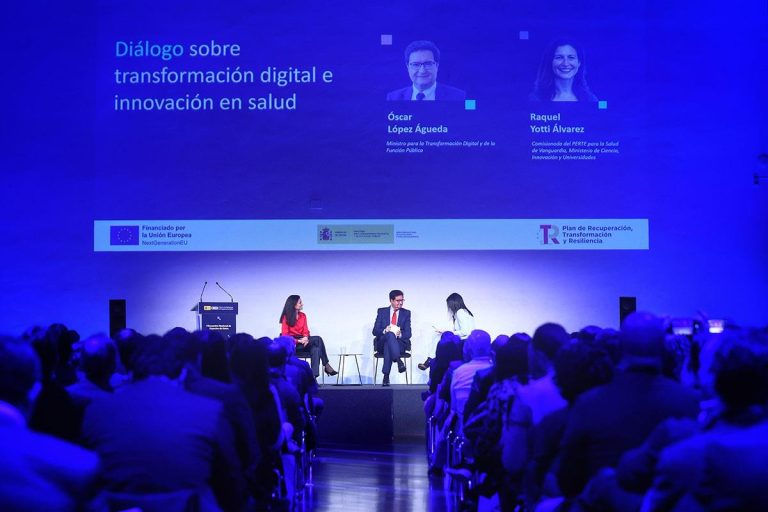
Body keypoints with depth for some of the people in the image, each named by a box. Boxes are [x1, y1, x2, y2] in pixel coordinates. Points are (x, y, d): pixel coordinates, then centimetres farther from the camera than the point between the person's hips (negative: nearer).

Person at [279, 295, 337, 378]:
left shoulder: (302, 316, 11)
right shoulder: (286, 317, -6)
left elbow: (305, 331, 8)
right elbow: (285, 335, -11)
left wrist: (306, 338, -16)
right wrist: (298, 341, -23)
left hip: (302, 342, 6)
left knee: (315, 349, -28)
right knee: (317, 339, -26)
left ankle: (314, 376, -38)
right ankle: (326, 365, -25)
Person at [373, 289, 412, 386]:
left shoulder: (406, 313, 13)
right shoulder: (382, 312, 12)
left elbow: (408, 333, 5)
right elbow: (375, 331, 4)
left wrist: (400, 334, -20)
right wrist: (385, 331, -19)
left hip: (399, 343, 0)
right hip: (382, 343, 0)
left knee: (388, 346, -38)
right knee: (390, 334, -38)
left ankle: (386, 376, -47)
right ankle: (398, 360, -55)